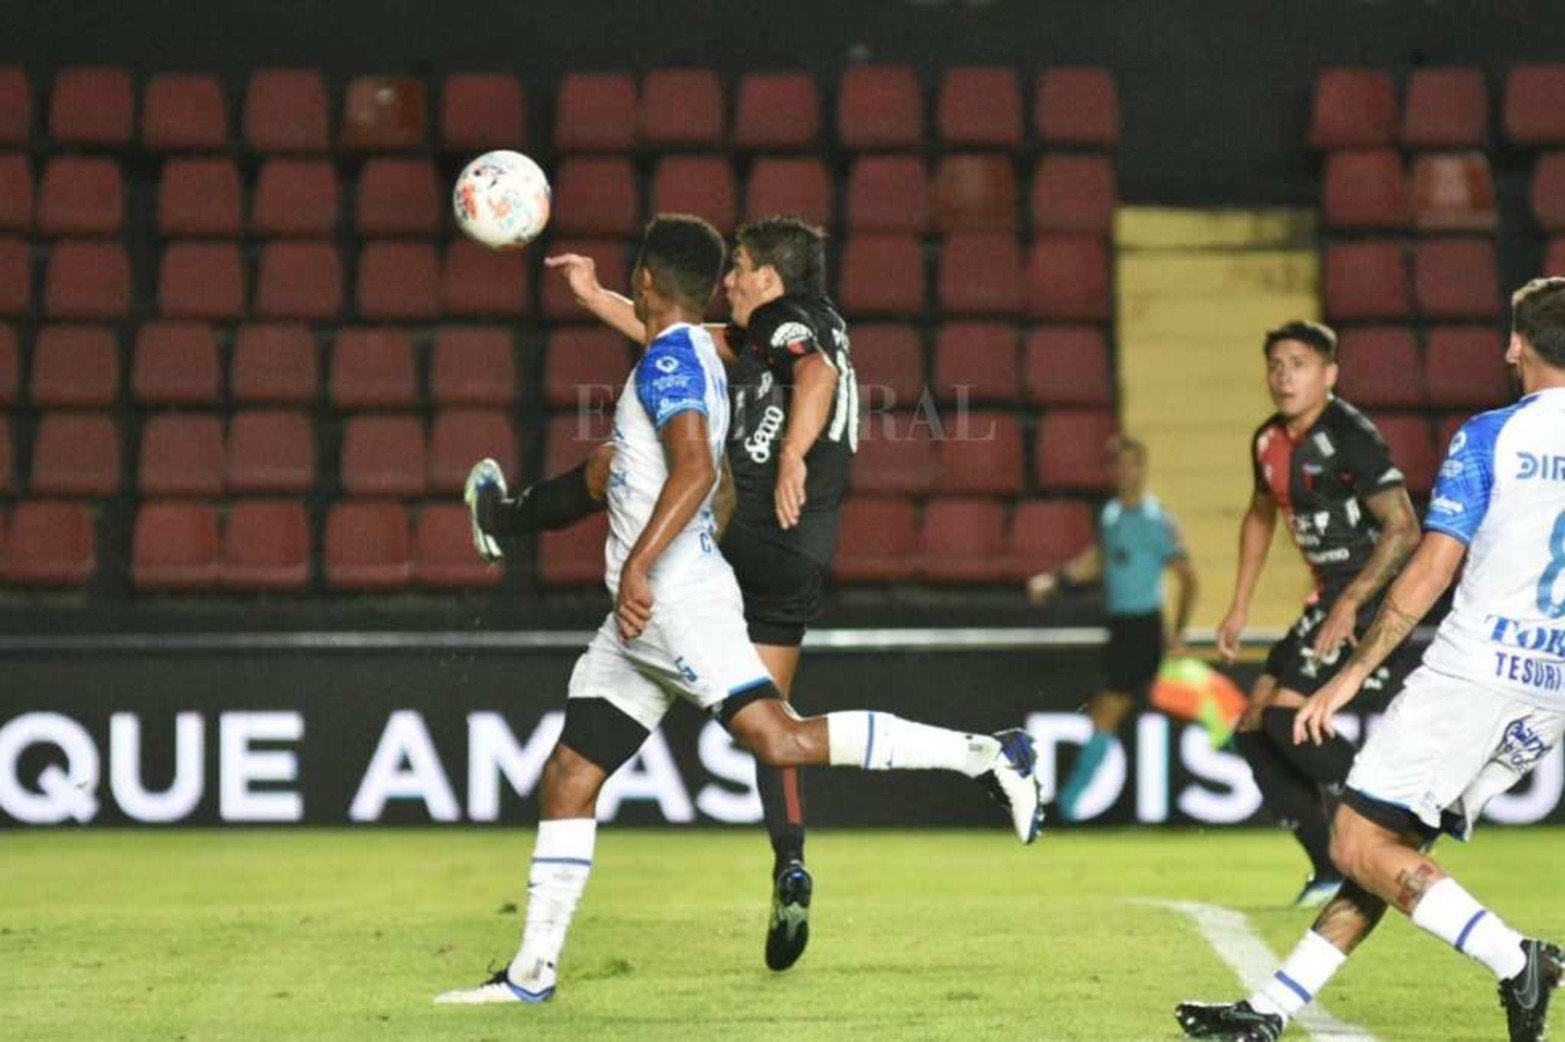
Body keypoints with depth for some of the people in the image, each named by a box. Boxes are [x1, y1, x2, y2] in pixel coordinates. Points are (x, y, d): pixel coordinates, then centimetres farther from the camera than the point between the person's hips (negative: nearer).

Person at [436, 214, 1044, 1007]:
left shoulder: (670, 359, -9)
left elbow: (696, 469, -23)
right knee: (568, 779, 7)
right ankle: (533, 971, 6)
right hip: (642, 617, 10)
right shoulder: (695, 354, 19)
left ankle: (986, 757, -21)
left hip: (674, 595, -10)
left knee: (778, 738, -23)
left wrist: (638, 566, -28)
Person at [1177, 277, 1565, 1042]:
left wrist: (1352, 675, -5)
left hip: (1473, 671, -7)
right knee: (1392, 849, 11)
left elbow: (1432, 569, -10)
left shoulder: (1491, 437, -5)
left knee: (1360, 846, -3)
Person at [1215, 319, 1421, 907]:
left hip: (1371, 595, -9)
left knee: (1287, 717, -19)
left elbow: (1404, 530, -22)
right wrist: (1239, 608, 24)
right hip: (1329, 595, 9)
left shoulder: (1350, 438, -18)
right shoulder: (1269, 441, 9)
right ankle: (1331, 869, 11)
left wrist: (1349, 605, -25)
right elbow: (1261, 516, 27)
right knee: (1254, 731, 6)